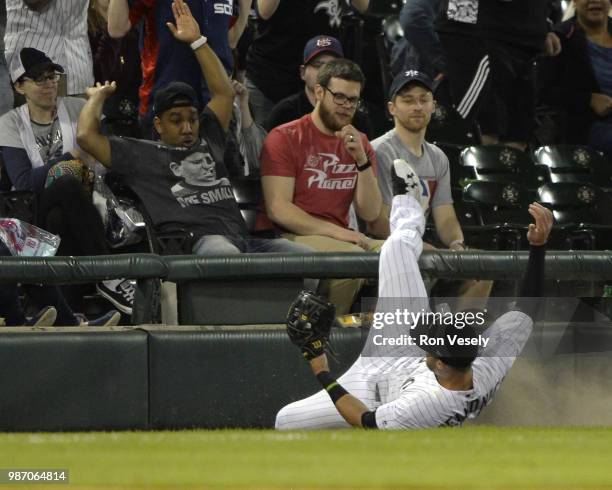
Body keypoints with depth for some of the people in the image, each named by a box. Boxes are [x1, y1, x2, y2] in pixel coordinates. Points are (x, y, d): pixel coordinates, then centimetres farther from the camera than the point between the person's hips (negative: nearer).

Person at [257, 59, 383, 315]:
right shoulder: (285, 138, -1)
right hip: (286, 238, -6)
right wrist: (335, 232, -20)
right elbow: (278, 209, -11)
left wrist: (361, 159, -6)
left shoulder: (359, 143, 16)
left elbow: (370, 213, 8)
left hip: (337, 239, 6)